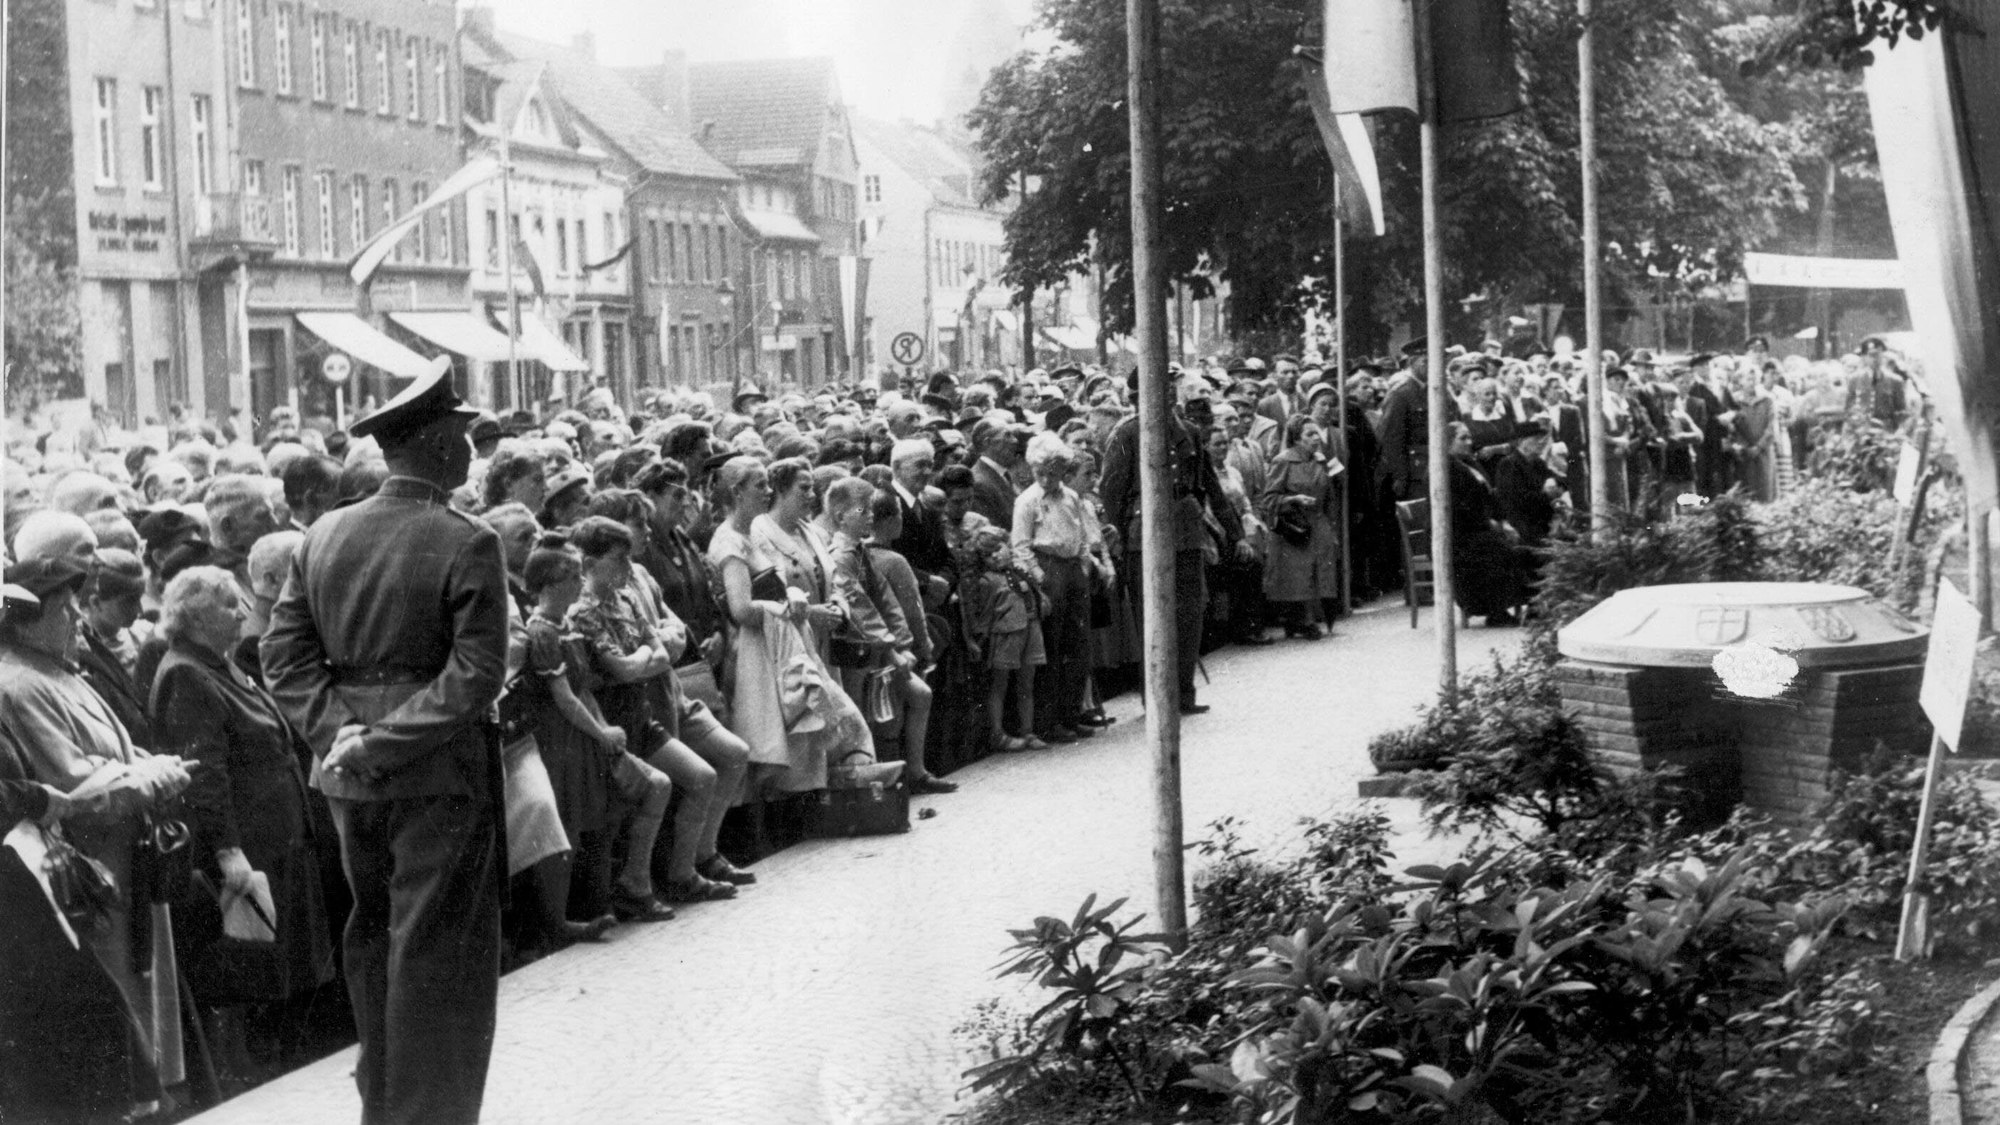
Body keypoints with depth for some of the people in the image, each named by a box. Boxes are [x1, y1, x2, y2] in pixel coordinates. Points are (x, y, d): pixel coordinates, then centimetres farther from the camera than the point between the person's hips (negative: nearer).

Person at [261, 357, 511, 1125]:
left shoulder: (322, 537, 4)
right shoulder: (467, 544, -13)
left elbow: (284, 654, 3)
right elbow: (476, 676, -19)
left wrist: (337, 730, -4)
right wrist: (388, 741, -16)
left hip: (351, 772, 6)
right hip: (440, 773, -6)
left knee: (372, 938, 18)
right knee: (435, 947, 2)